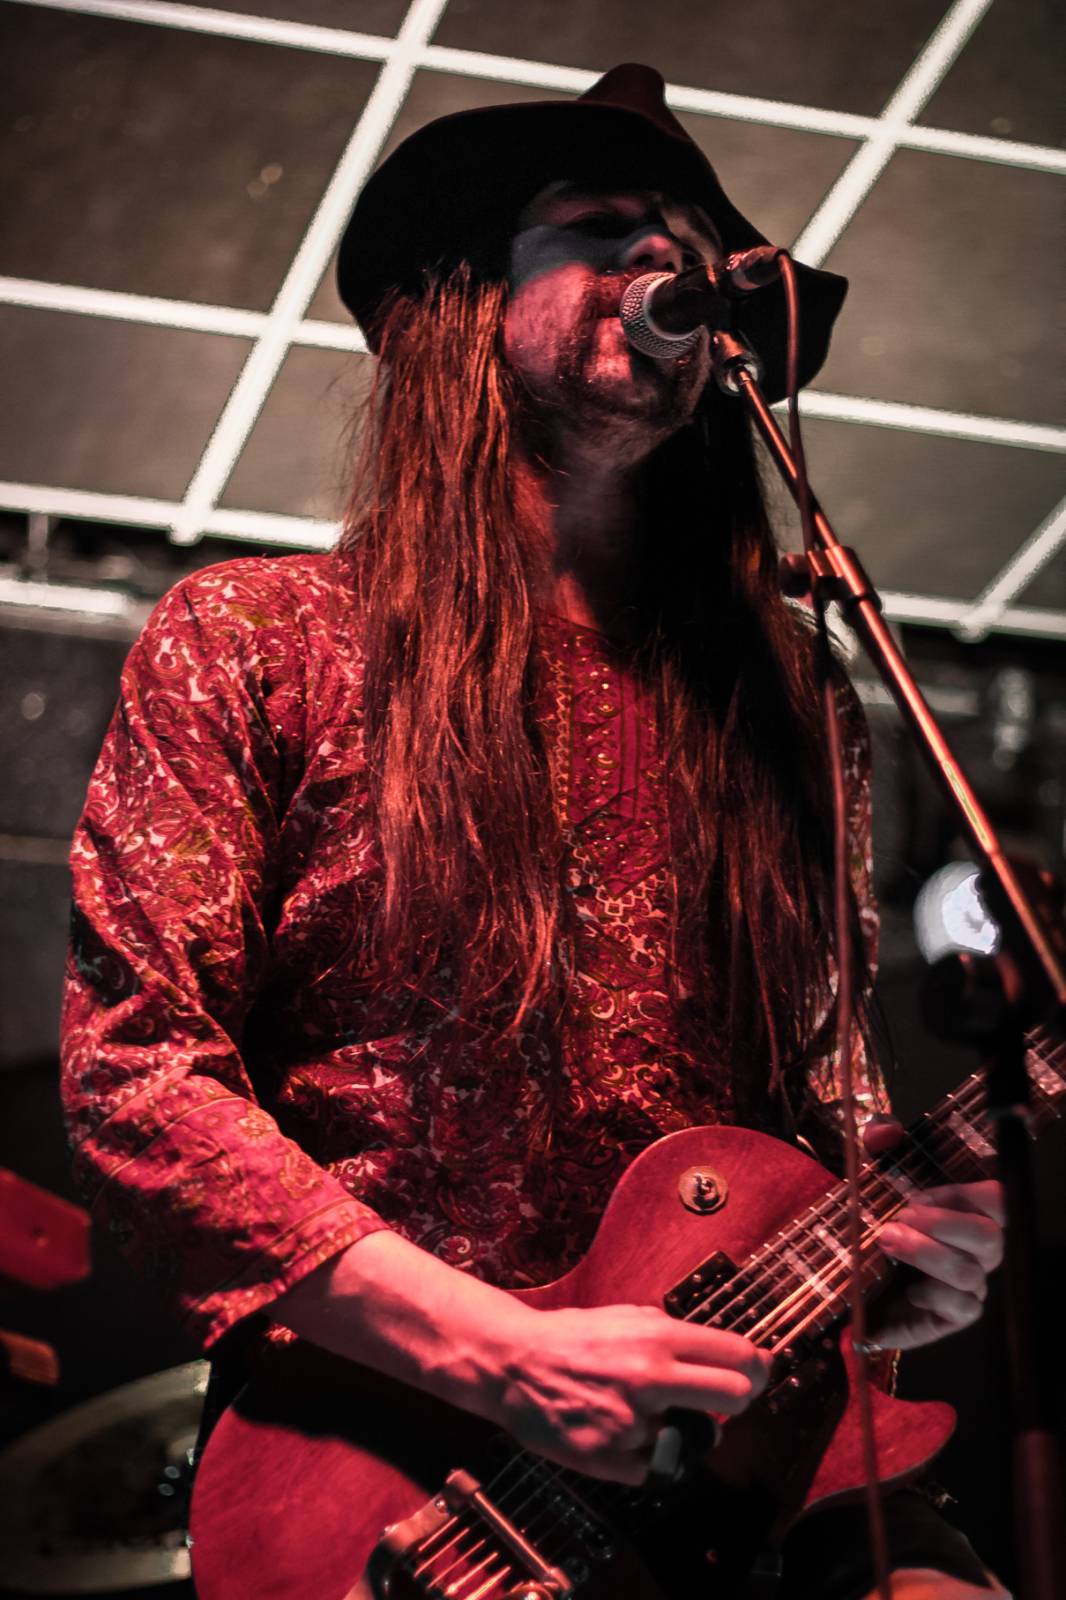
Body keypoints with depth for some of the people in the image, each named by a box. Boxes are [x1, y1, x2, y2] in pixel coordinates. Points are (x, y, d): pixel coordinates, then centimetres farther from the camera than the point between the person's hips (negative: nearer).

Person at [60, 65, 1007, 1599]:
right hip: (379, 1457, -4)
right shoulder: (246, 641, 4)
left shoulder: (784, 702, 17)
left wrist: (894, 1256, 0)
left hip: (751, 1446, 5)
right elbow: (133, 1072, -3)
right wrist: (503, 1356, -13)